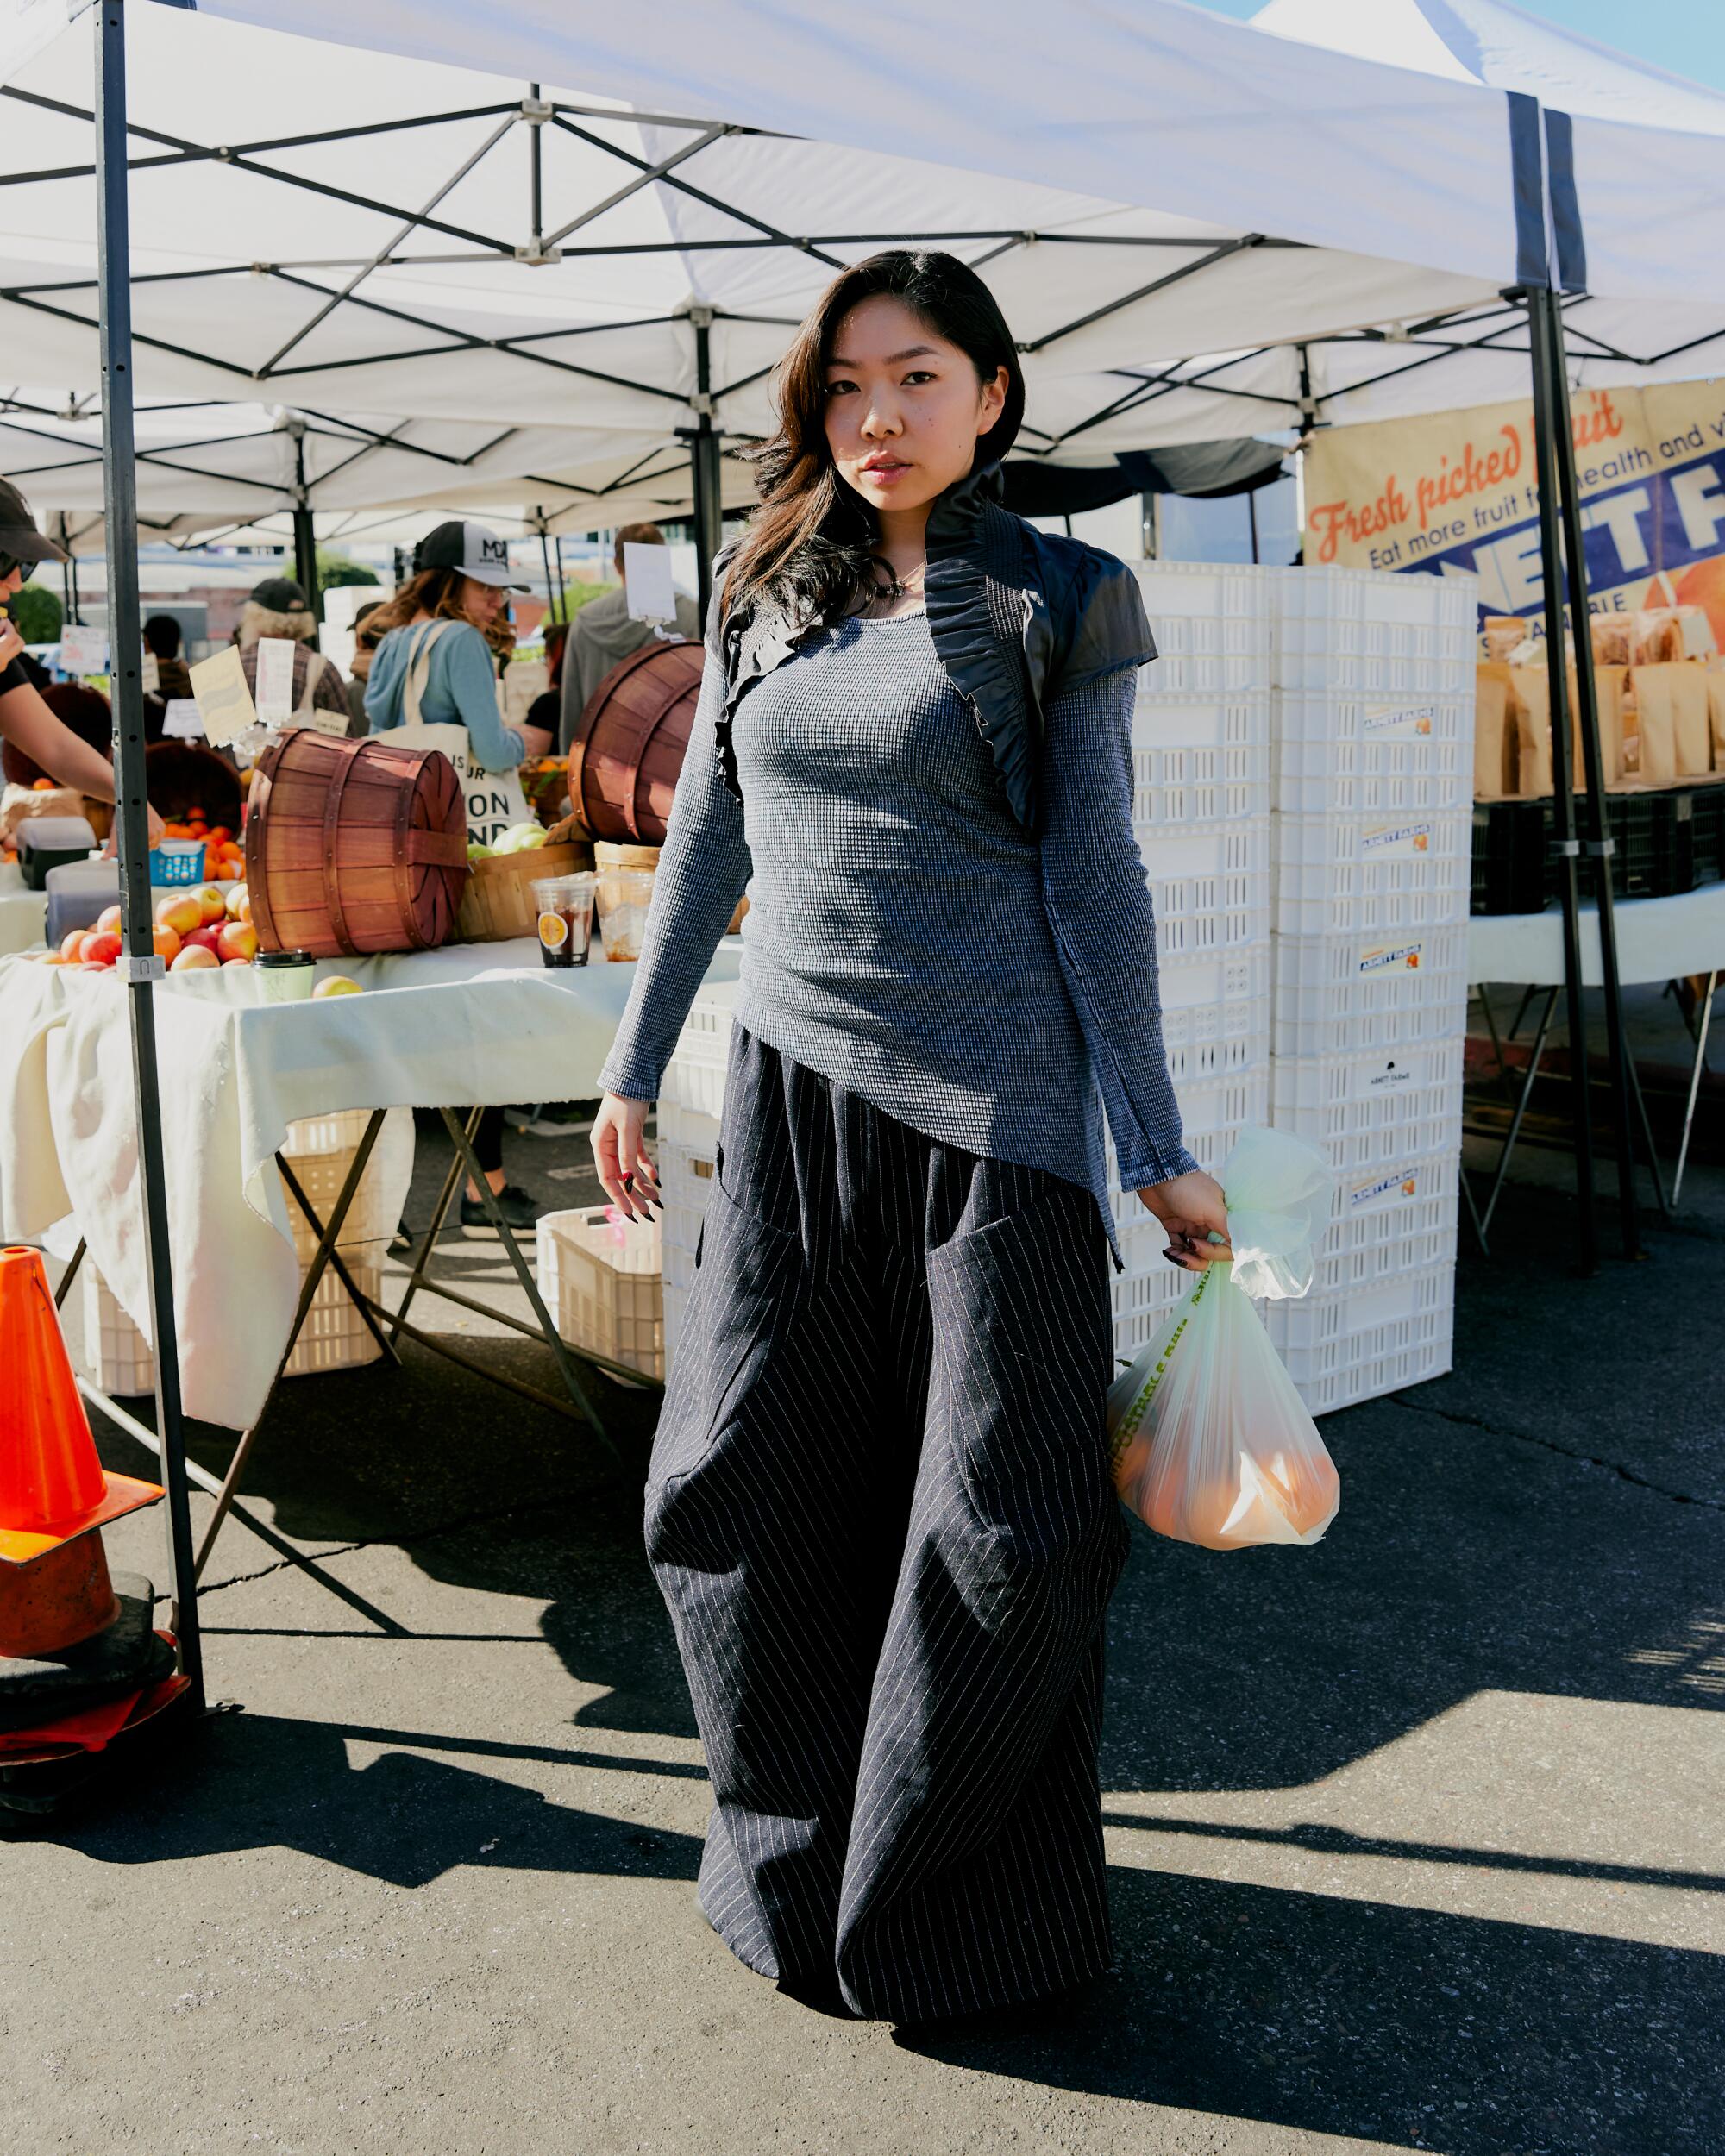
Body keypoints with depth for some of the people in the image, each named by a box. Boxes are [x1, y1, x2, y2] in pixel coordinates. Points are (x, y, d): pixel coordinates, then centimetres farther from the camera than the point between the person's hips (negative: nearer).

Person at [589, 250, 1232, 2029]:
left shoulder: (1053, 602, 0)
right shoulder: (765, 595, 11)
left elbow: (1094, 875, -3)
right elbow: (703, 840, 15)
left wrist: (1157, 1149, -5)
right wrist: (633, 1068, 15)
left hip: (988, 1104, -4)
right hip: (790, 1093, 4)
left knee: (995, 1525, 2)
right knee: (735, 1497, 7)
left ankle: (952, 1902, 25)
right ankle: (800, 1865, 30)